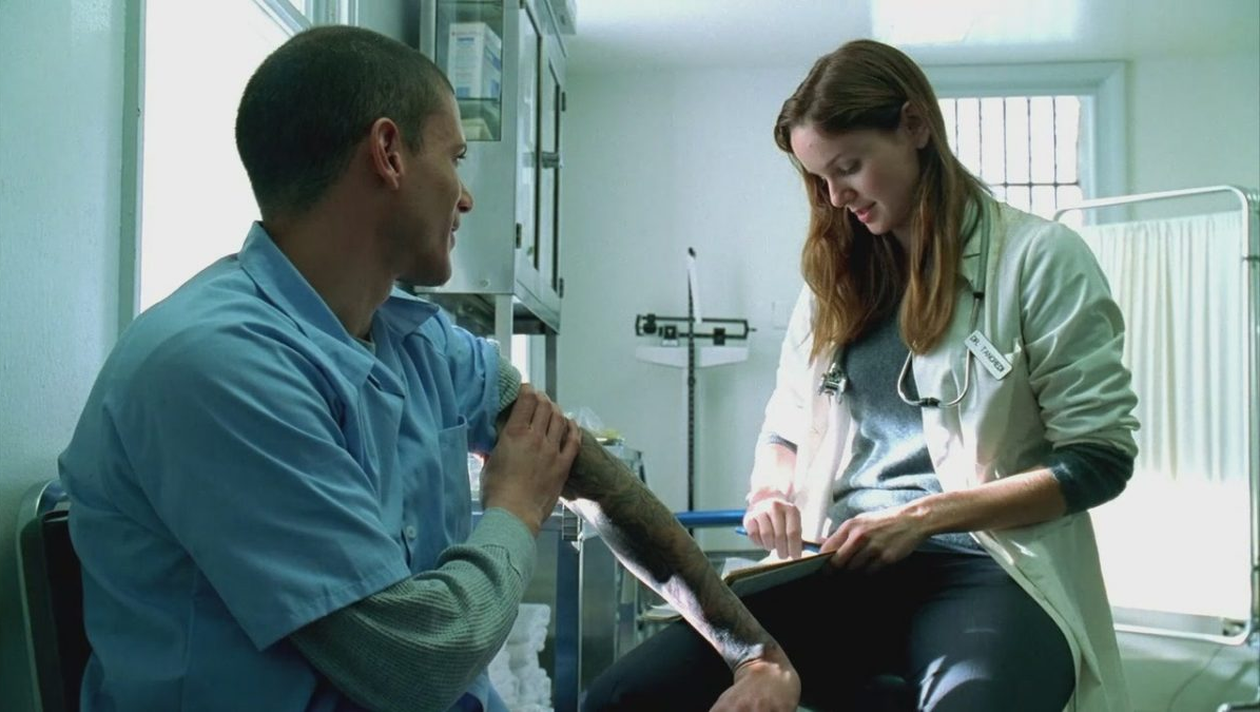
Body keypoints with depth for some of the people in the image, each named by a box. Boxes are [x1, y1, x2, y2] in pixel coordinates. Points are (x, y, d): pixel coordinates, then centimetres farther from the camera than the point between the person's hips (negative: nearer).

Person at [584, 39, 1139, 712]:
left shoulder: (1039, 258, 1)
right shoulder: (833, 278, 17)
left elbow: (1099, 458, -2)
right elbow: (784, 431, 24)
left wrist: (923, 515, -11)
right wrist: (773, 491, 0)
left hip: (985, 565, -5)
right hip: (841, 566, 6)